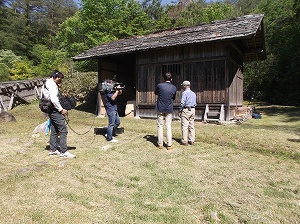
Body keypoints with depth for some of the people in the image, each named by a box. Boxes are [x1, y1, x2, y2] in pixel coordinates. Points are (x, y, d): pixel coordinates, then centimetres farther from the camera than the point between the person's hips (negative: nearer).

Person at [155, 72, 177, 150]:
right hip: (169, 109, 0)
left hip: (160, 108, 0)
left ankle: (160, 144, 11)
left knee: (160, 126, 7)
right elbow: (173, 98, 10)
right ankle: (169, 145, 5)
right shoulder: (174, 87, -3)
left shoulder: (159, 86, -7)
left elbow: (156, 93, 12)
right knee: (168, 127, 4)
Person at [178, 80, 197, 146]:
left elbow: (182, 103, -15)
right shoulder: (193, 93, 14)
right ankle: (192, 140, 13)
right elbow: (195, 103, 16)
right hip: (193, 110, 7)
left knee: (185, 126, -4)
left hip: (186, 110, -7)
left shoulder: (184, 93, -9)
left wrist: (180, 111, -8)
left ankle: (185, 141, -4)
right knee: (192, 126, 9)